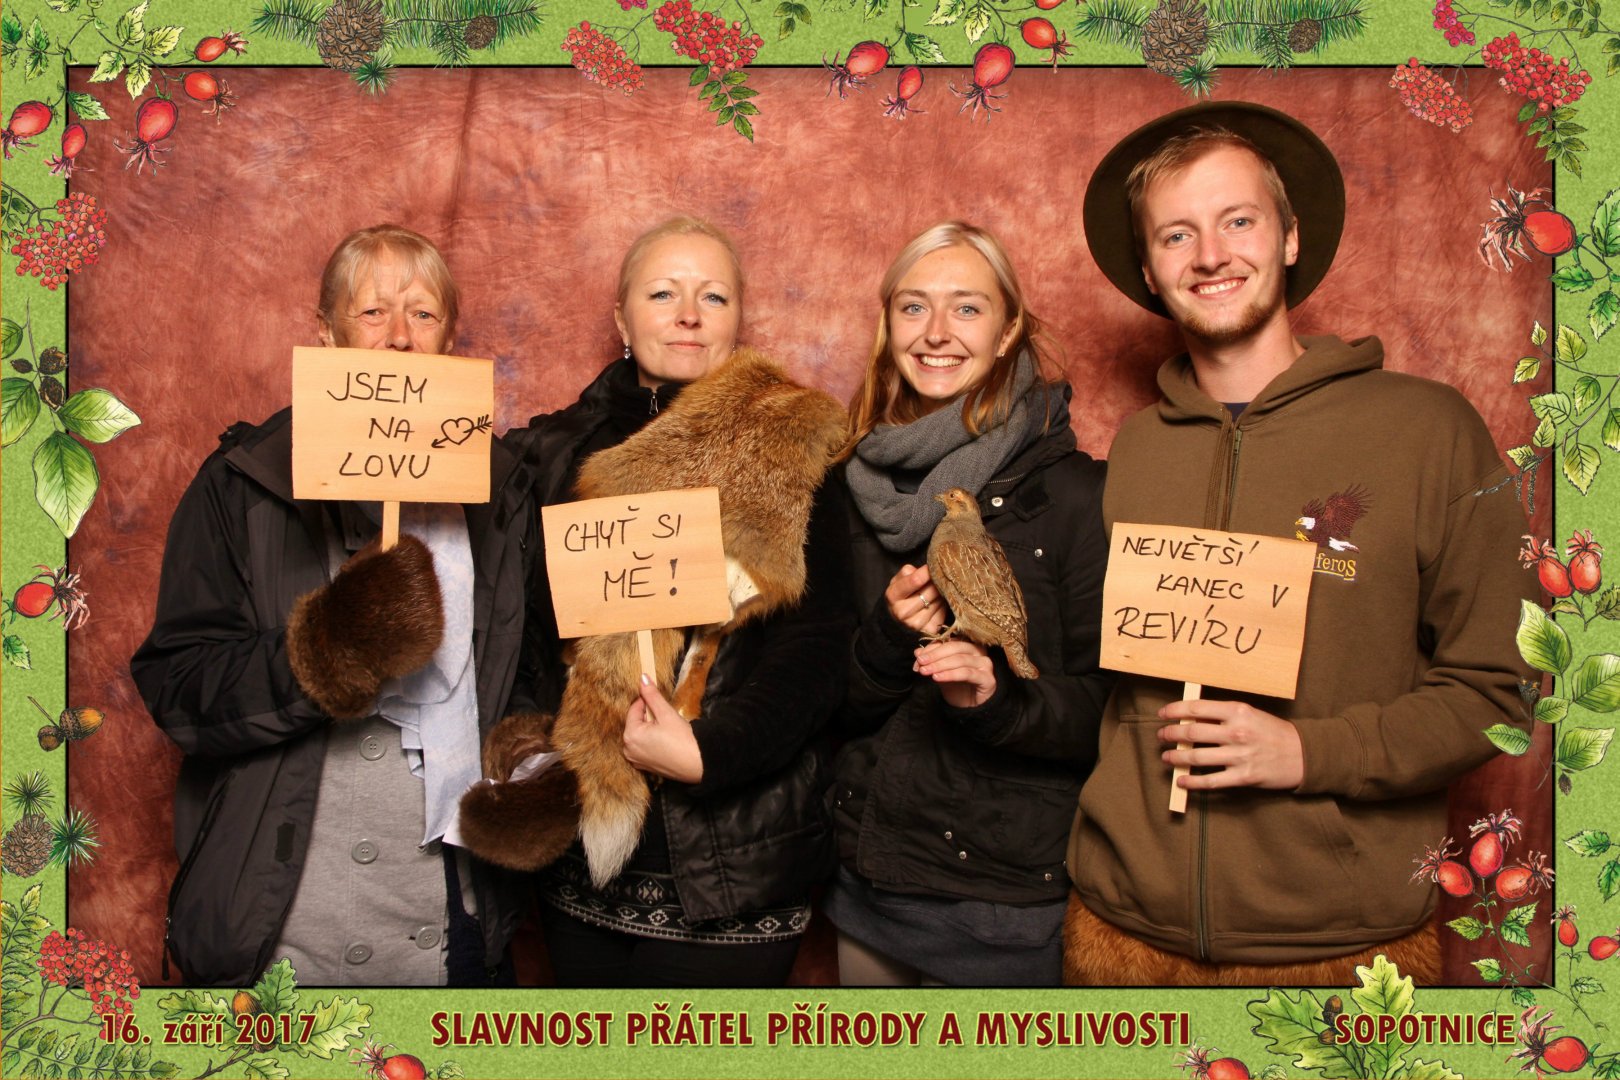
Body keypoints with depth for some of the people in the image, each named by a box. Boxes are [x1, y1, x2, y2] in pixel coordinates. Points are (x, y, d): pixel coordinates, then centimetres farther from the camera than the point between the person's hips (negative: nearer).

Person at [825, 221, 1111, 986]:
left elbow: (1113, 706, -9)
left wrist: (1001, 697, -26)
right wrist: (889, 640, -16)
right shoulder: (853, 491, 3)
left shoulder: (1075, 492, -9)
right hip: (863, 879, 4)